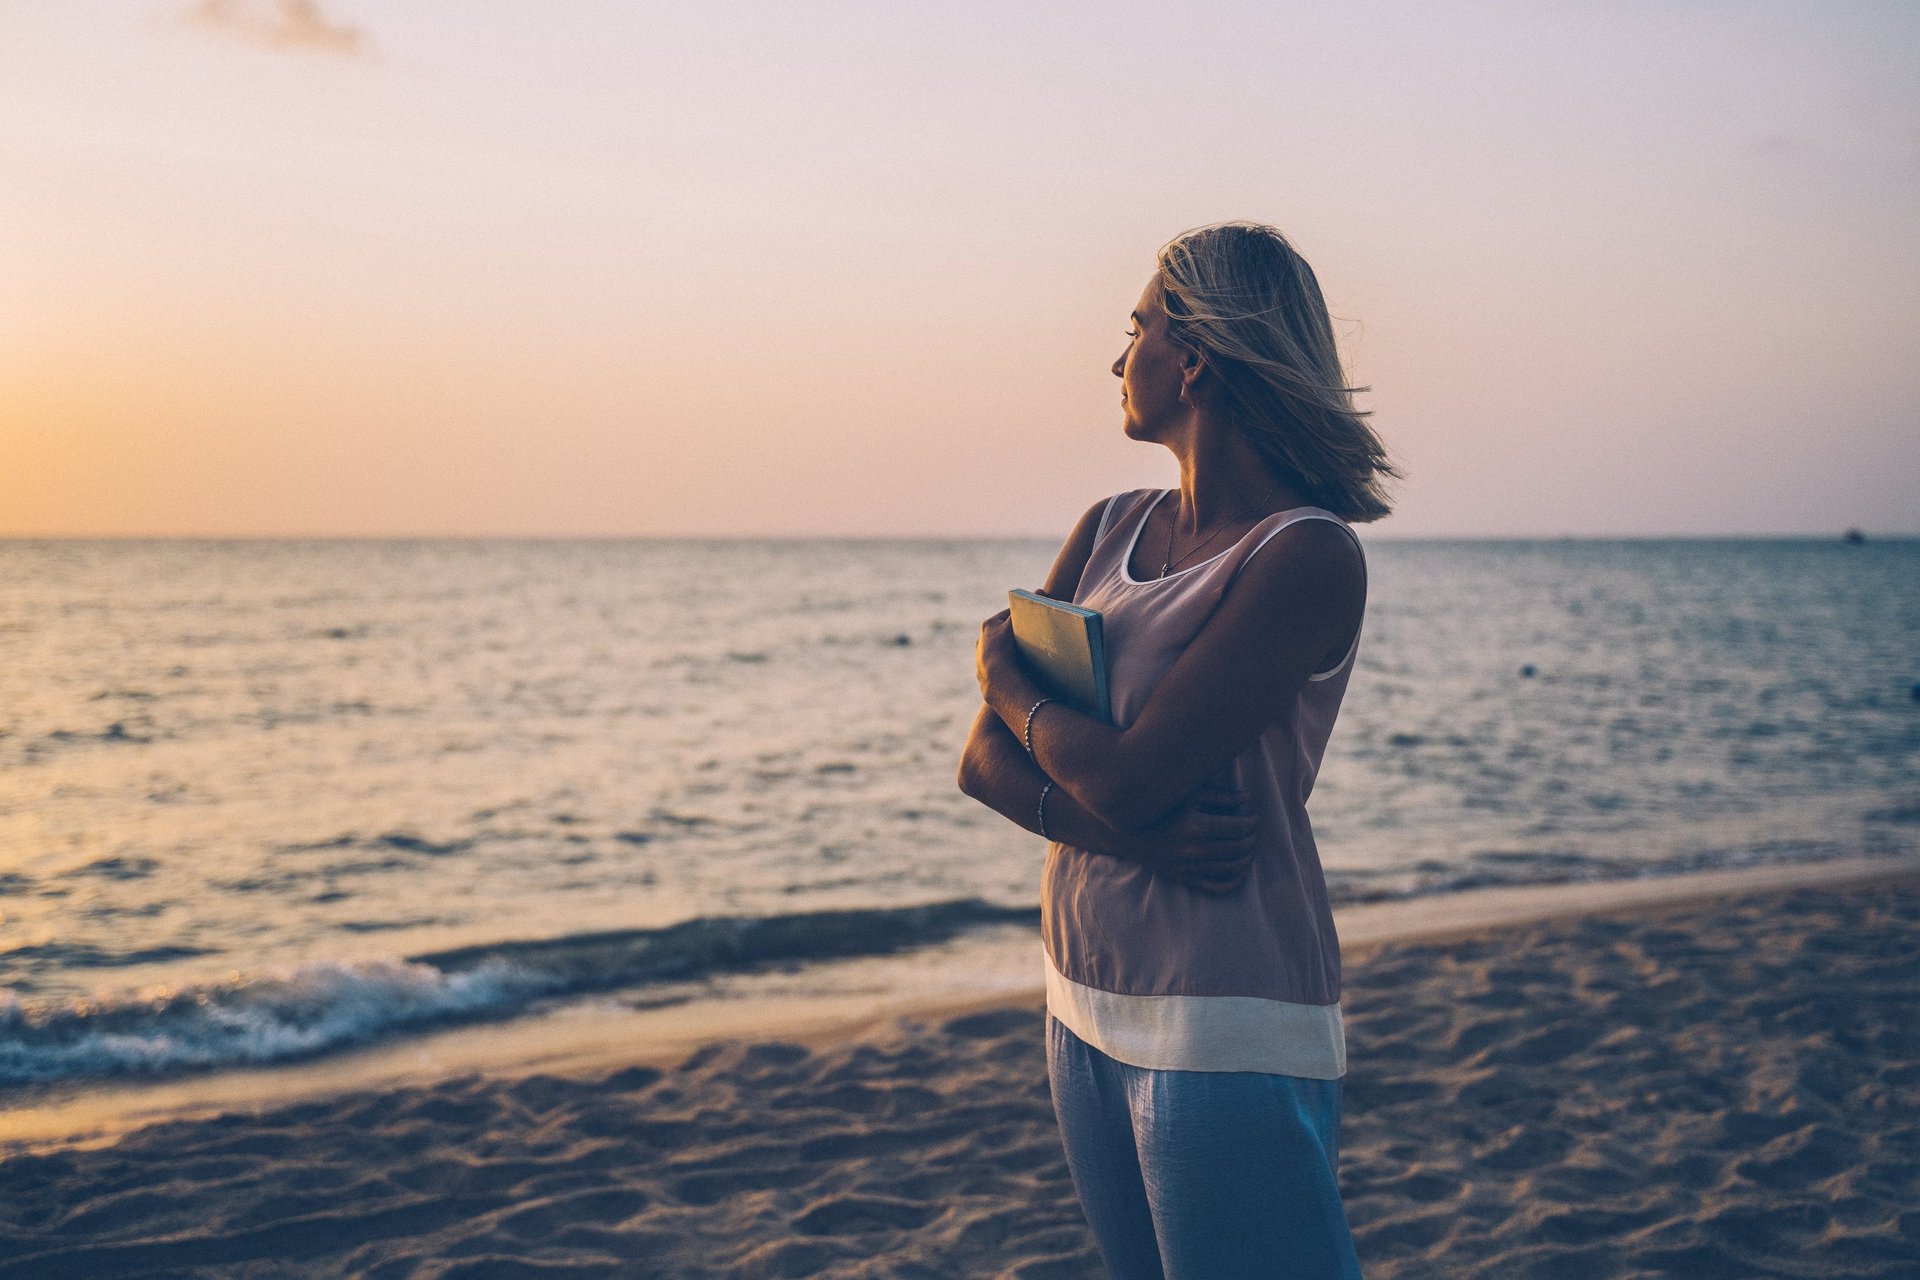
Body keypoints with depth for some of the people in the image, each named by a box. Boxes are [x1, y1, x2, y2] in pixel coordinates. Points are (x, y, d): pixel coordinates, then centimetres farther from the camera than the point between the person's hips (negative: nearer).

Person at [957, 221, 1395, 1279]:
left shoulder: (1308, 555, -14)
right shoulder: (1109, 530, 8)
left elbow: (1126, 779, -21)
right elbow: (984, 761, 3)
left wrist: (1006, 674, -2)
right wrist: (1129, 829, -16)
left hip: (1226, 1035, -7)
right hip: (1084, 1013, 7)